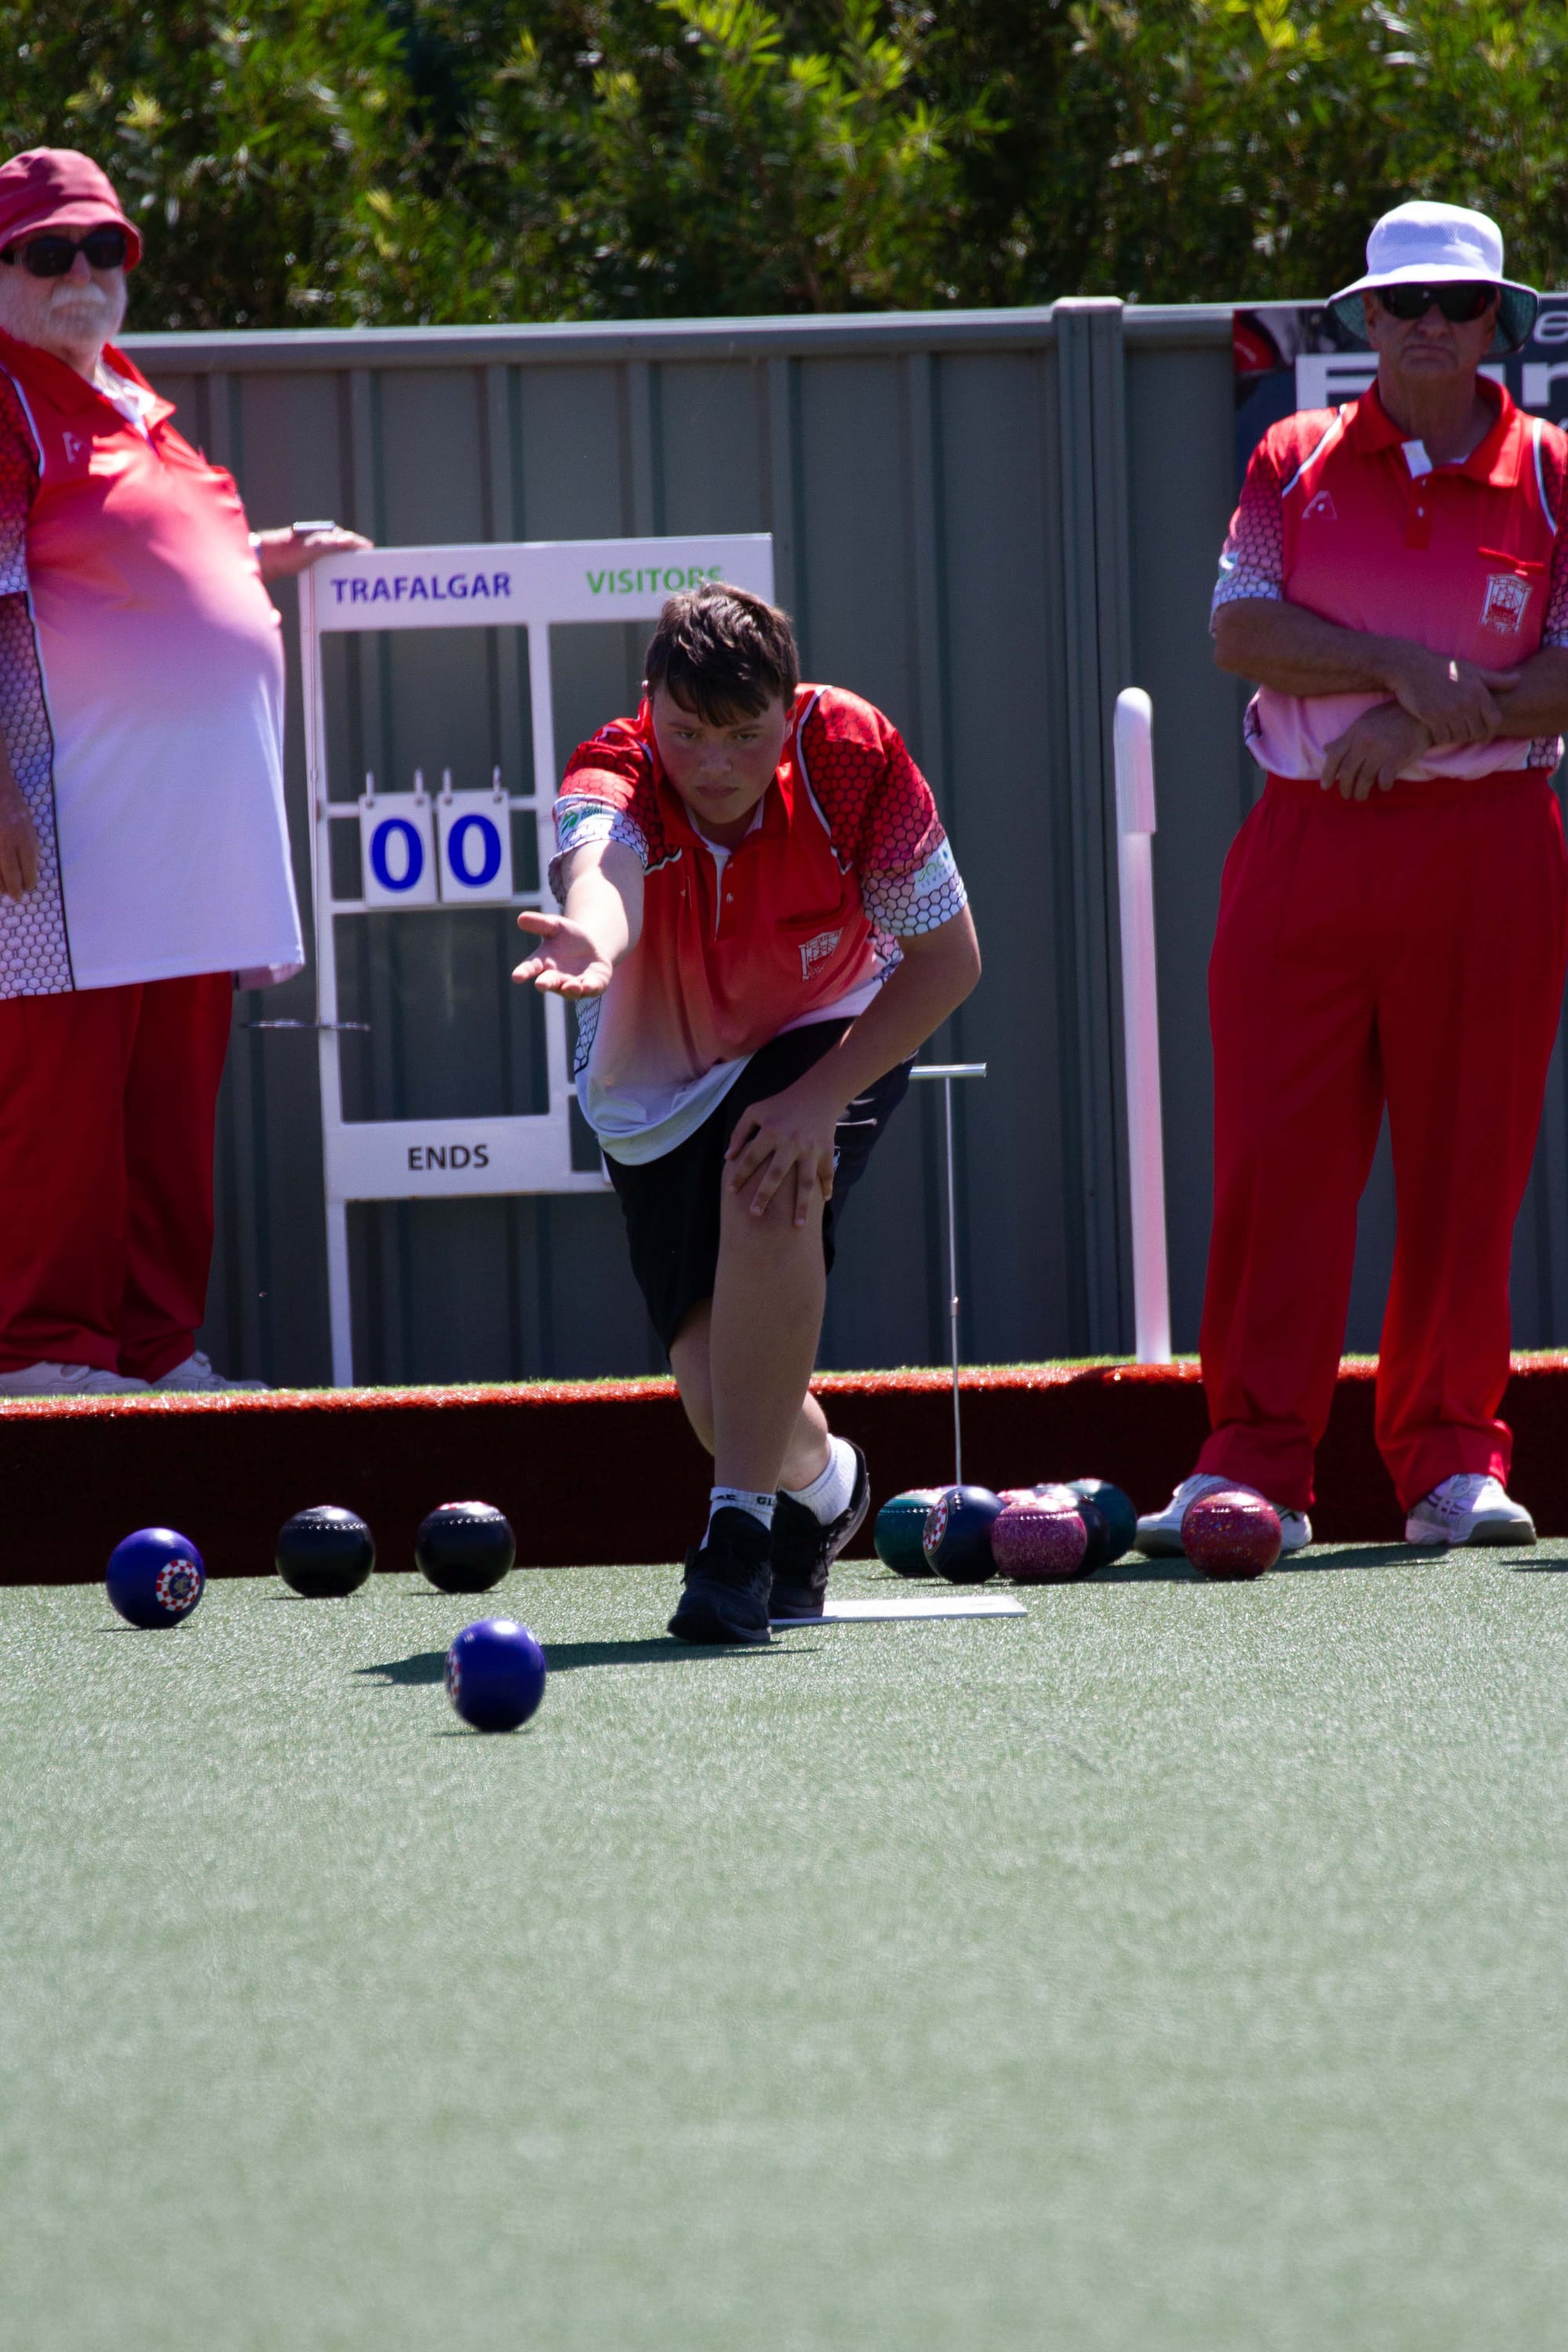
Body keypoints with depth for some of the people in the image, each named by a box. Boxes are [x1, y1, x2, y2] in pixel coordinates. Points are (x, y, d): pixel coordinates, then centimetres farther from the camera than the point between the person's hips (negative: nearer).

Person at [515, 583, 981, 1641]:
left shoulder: (854, 753, -28)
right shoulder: (615, 782, -31)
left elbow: (948, 957, -20)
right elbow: (595, 859, -58)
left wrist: (821, 1096, -30)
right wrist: (591, 940, -82)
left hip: (832, 1033, -1)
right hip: (661, 1080, 1)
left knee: (768, 1182, -35)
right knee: (718, 1387, -4)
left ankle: (744, 1522, -29)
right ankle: (818, 1480, 34)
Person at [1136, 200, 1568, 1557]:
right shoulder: (1297, 463, 10)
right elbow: (1241, 628, -2)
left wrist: (1419, 726, -13)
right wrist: (1403, 667, -15)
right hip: (1307, 841, 1)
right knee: (1276, 1162, -5)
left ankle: (1453, 1462, 7)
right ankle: (1255, 1467, -3)